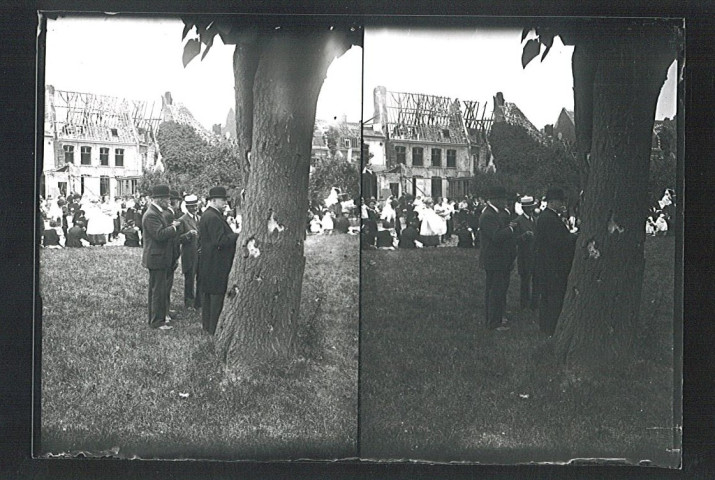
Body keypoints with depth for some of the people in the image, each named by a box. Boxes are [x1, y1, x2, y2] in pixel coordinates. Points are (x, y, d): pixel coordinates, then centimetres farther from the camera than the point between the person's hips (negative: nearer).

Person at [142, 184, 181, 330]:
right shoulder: (151, 215, -19)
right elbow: (159, 234, -29)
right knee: (158, 290, -5)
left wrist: (171, 225, 4)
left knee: (157, 289, 17)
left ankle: (157, 317, 27)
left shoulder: (157, 213, 15)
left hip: (160, 258, 11)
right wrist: (173, 227, -16)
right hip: (156, 258, -11)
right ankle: (157, 321, 1)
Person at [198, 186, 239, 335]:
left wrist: (233, 234, 12)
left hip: (207, 264, 11)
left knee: (207, 295, 16)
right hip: (216, 265, -11)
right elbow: (221, 241, -25)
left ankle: (207, 325, 26)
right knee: (217, 295, -5)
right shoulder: (213, 218, -20)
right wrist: (238, 235, -18)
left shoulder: (206, 215, 14)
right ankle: (214, 329, 0)